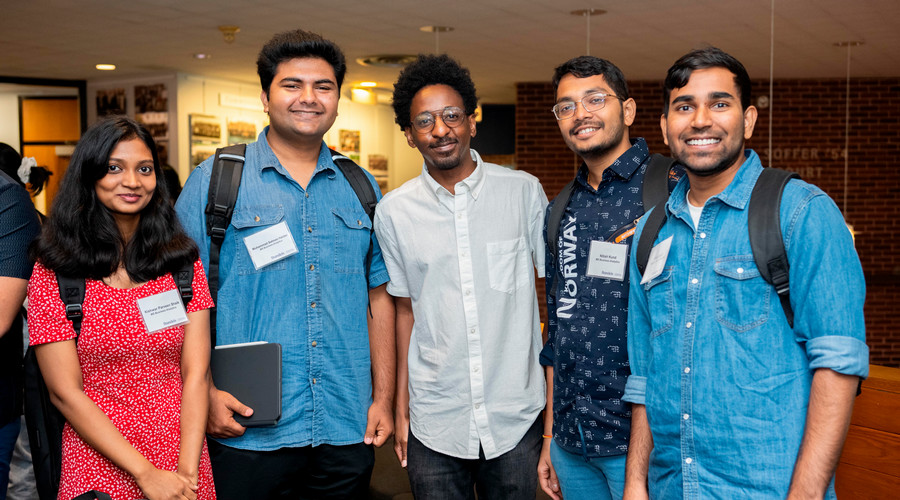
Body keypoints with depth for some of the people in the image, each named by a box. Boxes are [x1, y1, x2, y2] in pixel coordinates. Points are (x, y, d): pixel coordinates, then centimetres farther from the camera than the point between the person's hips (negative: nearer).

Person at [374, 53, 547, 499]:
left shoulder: (524, 191, -4)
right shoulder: (393, 211, 0)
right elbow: (406, 309, 7)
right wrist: (400, 405, 7)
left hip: (517, 414, 0)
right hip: (434, 419, 1)